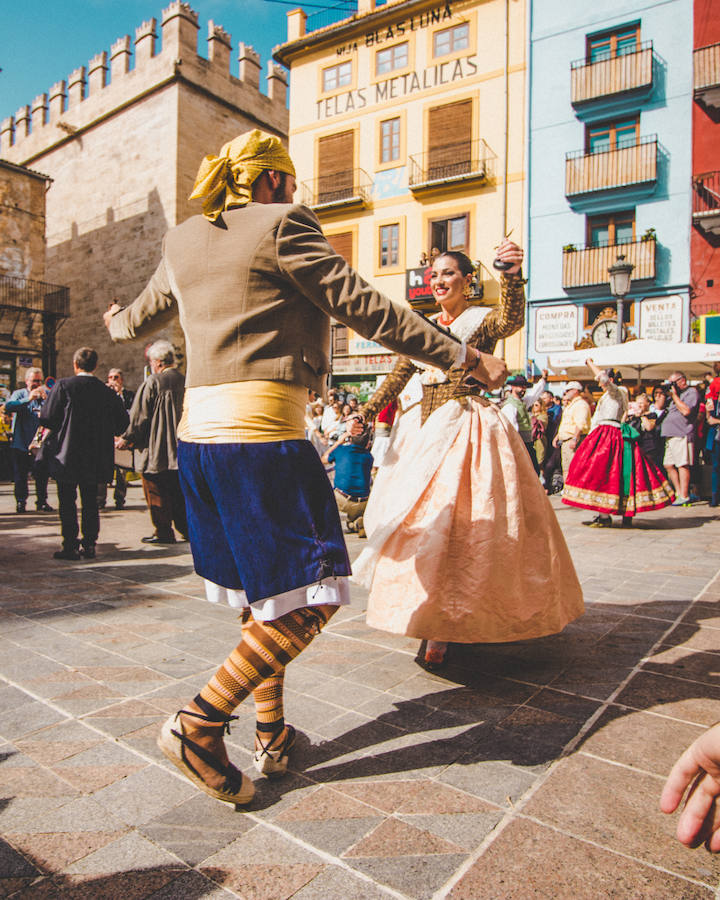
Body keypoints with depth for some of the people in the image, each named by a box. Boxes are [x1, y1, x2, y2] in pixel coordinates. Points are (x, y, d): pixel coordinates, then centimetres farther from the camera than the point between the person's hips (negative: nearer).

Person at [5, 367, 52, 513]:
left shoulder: (47, 394, 8)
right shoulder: (19, 394, 6)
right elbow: (8, 407, -14)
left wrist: (46, 398, -23)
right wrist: (28, 399, -25)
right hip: (21, 443, 0)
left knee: (42, 474, 0)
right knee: (20, 475, 5)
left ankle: (42, 501, 12)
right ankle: (20, 501, 18)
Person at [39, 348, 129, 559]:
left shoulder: (63, 386, -9)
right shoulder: (107, 391, 1)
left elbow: (47, 418, -12)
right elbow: (122, 423, 2)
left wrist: (60, 428, 9)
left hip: (67, 454, -3)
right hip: (95, 458, 3)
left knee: (67, 501, 5)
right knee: (90, 501, 13)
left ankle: (70, 547, 6)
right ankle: (89, 545, 14)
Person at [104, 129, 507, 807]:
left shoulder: (183, 240, 18)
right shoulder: (282, 224, -2)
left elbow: (141, 318, 31)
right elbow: (363, 308, -8)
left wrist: (117, 325, 56)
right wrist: (463, 356, -2)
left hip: (197, 429, 9)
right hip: (262, 431, -9)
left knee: (261, 590, 17)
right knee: (309, 595, 1)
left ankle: (271, 733, 27)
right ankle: (199, 723, 1)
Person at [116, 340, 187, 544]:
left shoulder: (152, 382, -11)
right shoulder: (185, 381, 6)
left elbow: (139, 415, -9)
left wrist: (127, 440, 4)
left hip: (156, 448, -6)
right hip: (181, 448, 6)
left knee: (157, 493, 4)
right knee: (178, 491, 15)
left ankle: (163, 531, 8)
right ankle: (186, 528, 18)